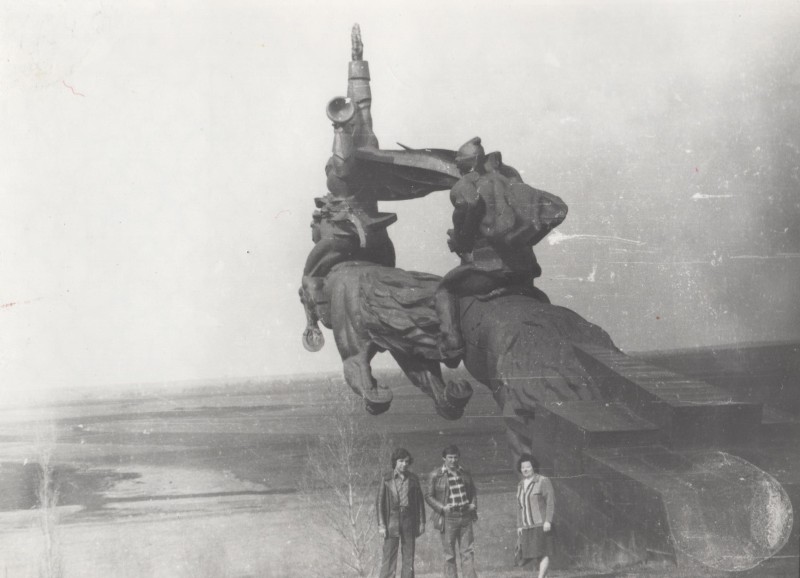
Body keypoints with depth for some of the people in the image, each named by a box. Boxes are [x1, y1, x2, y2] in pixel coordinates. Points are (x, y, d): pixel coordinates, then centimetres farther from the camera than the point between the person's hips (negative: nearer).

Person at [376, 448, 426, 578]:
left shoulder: (413, 479, 4)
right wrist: (381, 525, -6)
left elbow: (420, 501, 9)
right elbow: (380, 503, 0)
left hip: (409, 521, 2)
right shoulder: (386, 479, -1)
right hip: (392, 520, -2)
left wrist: (422, 522, 5)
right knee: (389, 556, -5)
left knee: (409, 556, 3)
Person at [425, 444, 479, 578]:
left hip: (465, 518, 4)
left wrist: (473, 505, 4)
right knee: (449, 555, 2)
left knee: (467, 552, 3)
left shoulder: (465, 474, 9)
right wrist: (442, 508, -14)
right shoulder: (436, 475, -4)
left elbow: (473, 492, 22)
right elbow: (428, 496, -2)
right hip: (448, 519, -3)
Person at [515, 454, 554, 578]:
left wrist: (548, 521, -17)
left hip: (541, 525, -6)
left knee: (543, 553, -12)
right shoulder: (520, 486, 16)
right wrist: (519, 525, 9)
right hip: (526, 527, 6)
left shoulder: (543, 481, -3)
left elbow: (551, 502, -8)